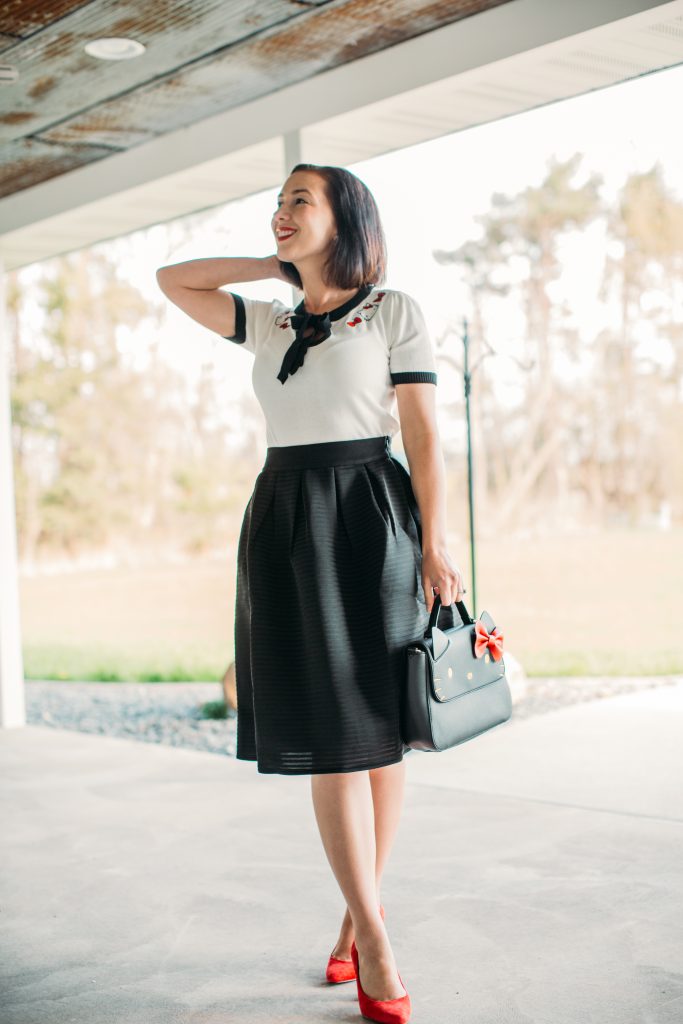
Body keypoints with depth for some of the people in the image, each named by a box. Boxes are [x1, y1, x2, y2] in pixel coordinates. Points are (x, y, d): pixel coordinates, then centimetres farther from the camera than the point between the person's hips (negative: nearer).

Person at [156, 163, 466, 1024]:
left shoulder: (393, 311, 4)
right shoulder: (267, 322, 17)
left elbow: (424, 436, -2)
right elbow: (173, 281, 23)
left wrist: (436, 544, -11)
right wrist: (278, 266, 16)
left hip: (369, 517, -3)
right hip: (284, 522, 3)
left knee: (376, 727, 2)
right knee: (323, 734, -3)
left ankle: (361, 914, 16)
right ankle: (373, 937, 2)